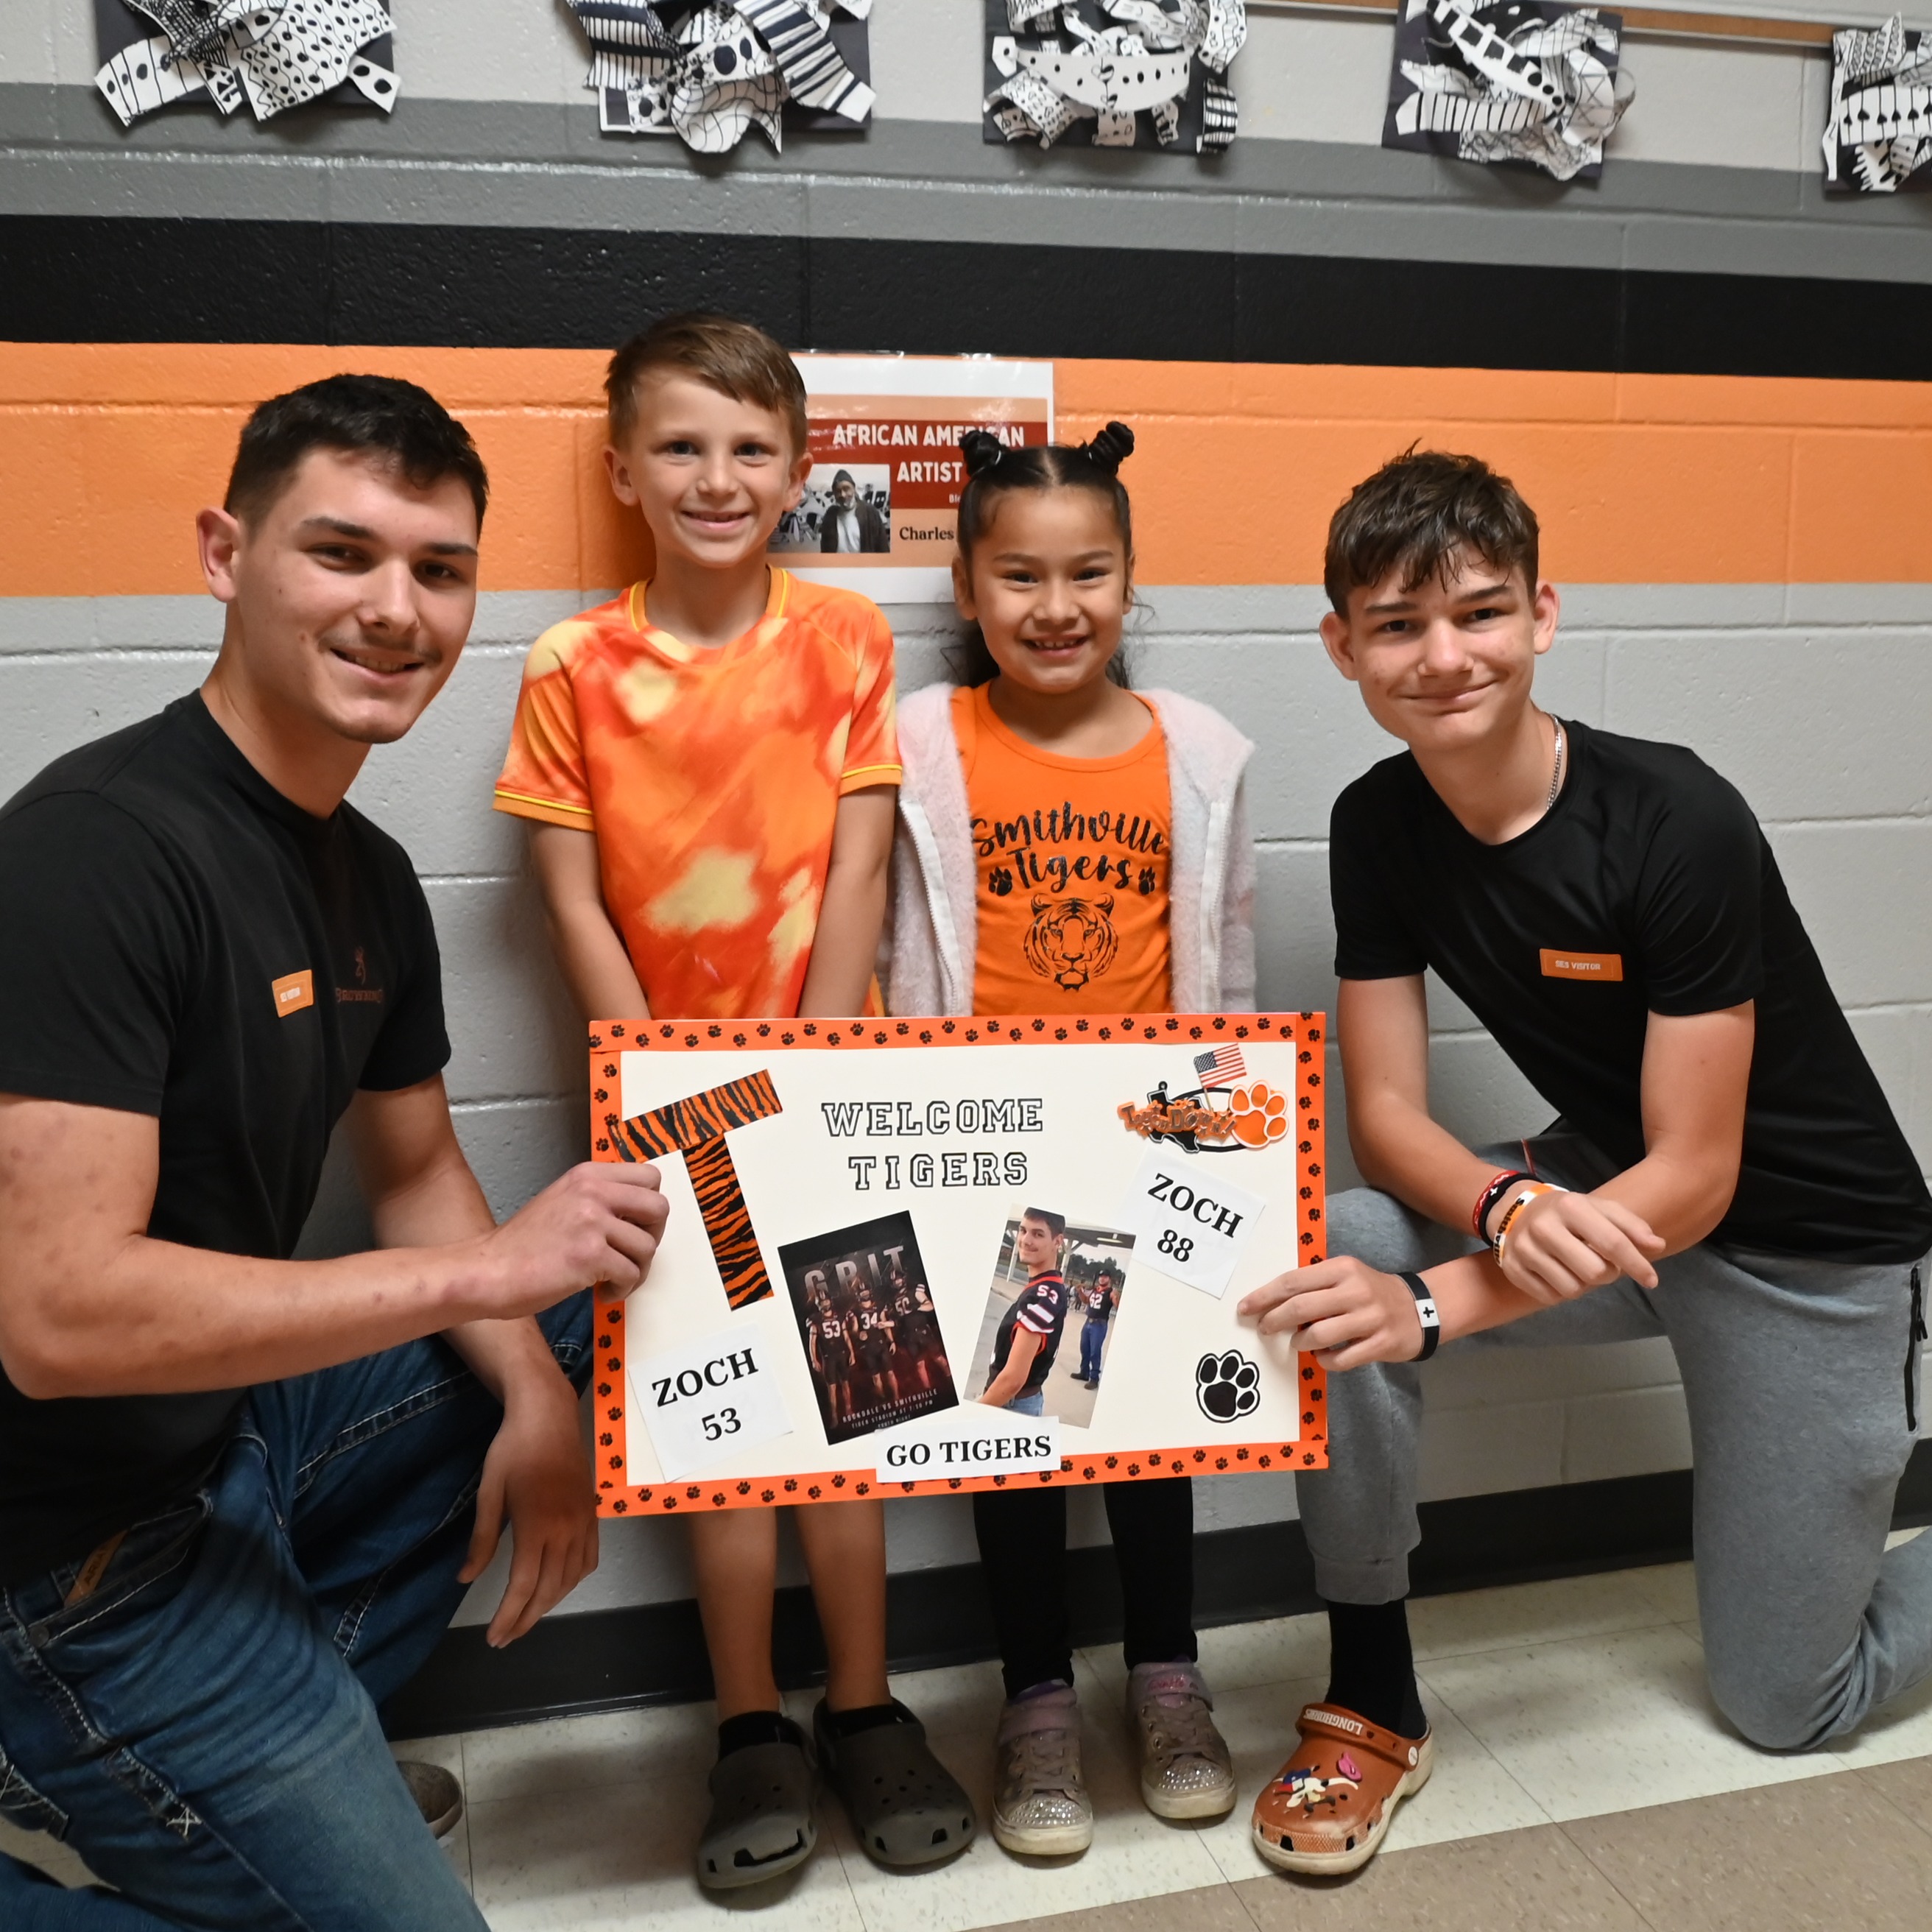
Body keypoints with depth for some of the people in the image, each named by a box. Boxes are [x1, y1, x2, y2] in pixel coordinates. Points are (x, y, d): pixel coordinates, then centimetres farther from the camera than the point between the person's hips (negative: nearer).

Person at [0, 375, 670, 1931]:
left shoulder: (369, 874, 4)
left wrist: (535, 1398, -4)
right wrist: (488, 1269, -27)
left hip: (241, 1420, 9)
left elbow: (416, 1174, 13)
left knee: (593, 1325, 11)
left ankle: (297, 1717, 11)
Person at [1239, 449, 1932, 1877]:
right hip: (1592, 1200, 4)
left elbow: (1697, 1179, -26)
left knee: (1787, 1707, 5)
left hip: (1807, 1242, -4)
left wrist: (1438, 1305, -35)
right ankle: (1373, 1701, -8)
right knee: (1332, 1254, -26)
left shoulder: (1678, 822, -27)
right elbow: (1385, 1111, -11)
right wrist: (1505, 1208, -34)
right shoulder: (1379, 824, -10)